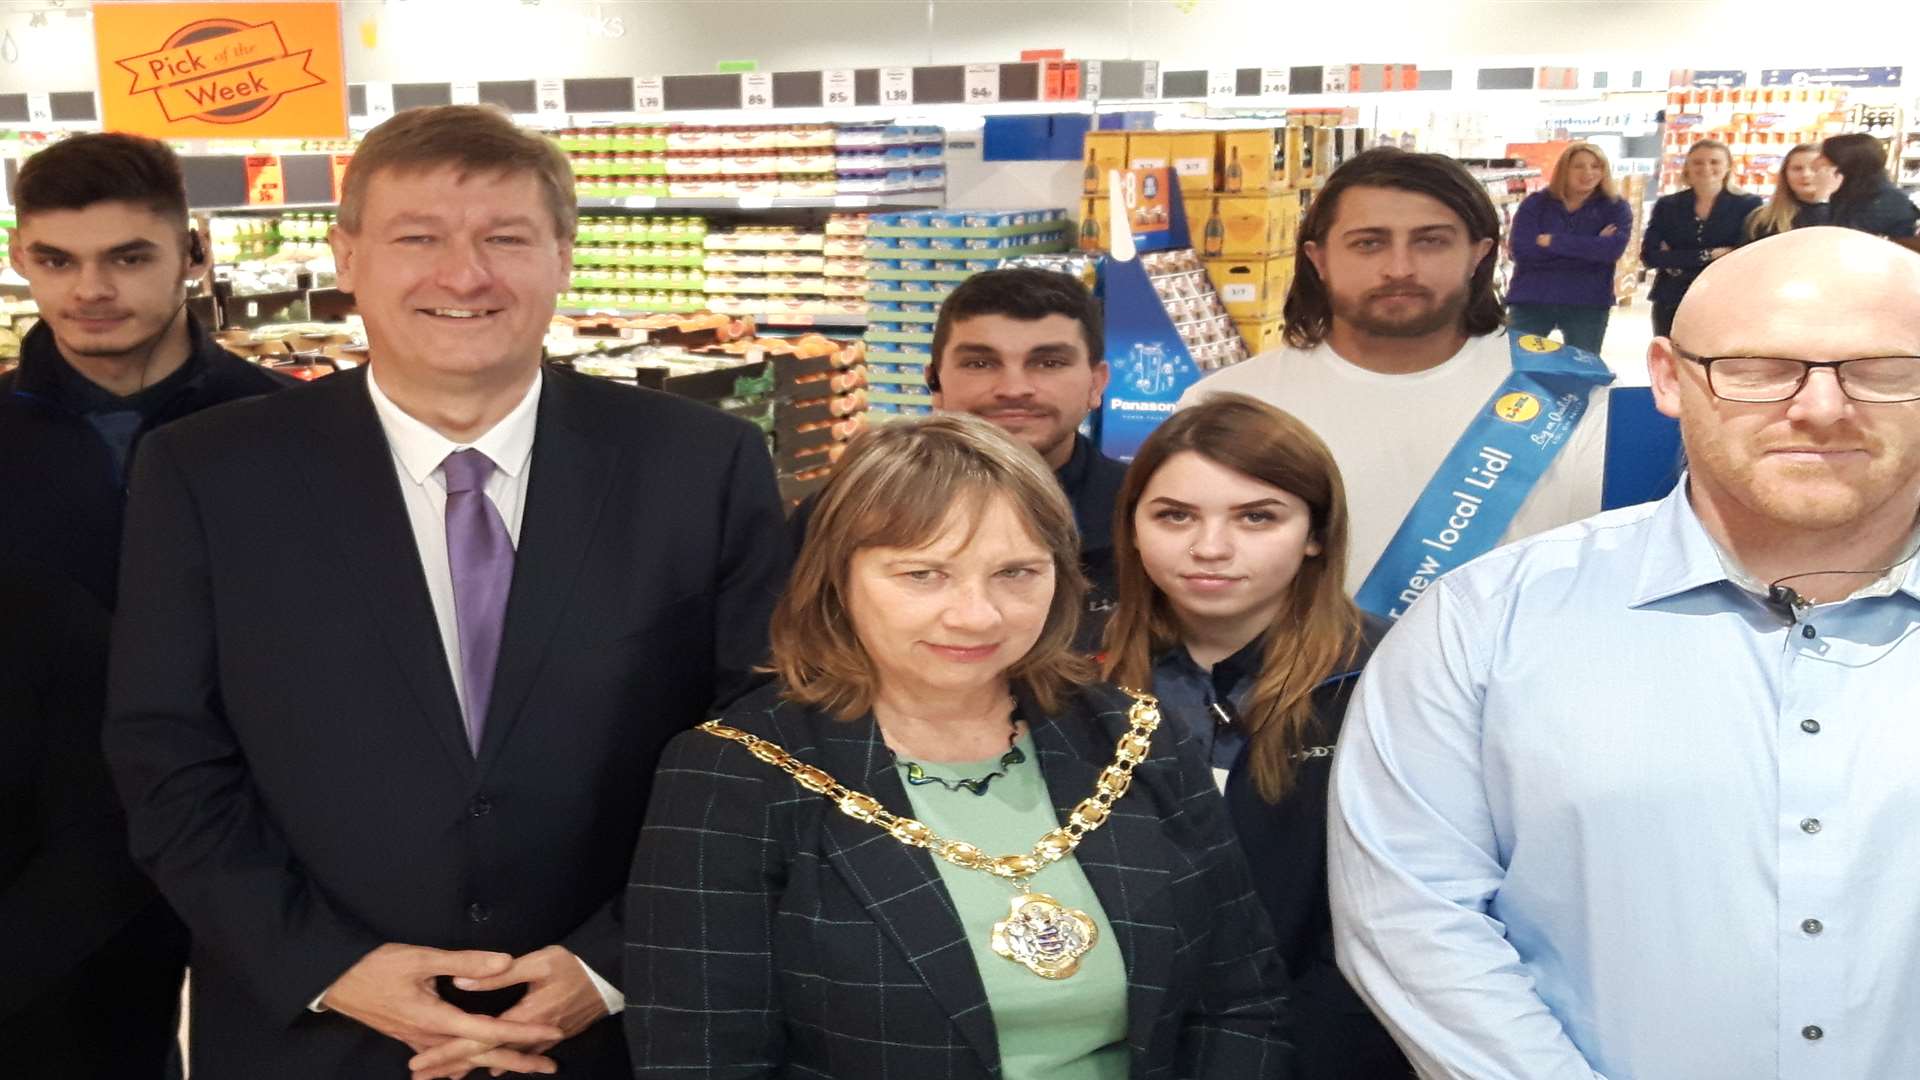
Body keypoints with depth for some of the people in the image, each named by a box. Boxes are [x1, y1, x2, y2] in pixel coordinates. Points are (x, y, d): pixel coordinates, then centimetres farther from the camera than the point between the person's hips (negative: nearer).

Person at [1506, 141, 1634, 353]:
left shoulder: (1616, 207, 3)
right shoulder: (1535, 203, 2)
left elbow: (1613, 249, -16)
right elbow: (1521, 251, -14)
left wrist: (1553, 241, -17)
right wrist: (1591, 247, -14)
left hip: (1588, 304, 0)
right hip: (1530, 300, 0)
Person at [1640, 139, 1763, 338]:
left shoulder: (1748, 205, 4)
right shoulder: (1667, 205, 9)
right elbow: (1649, 255, -3)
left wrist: (1678, 262, -9)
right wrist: (1707, 255, -10)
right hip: (1672, 304, 3)